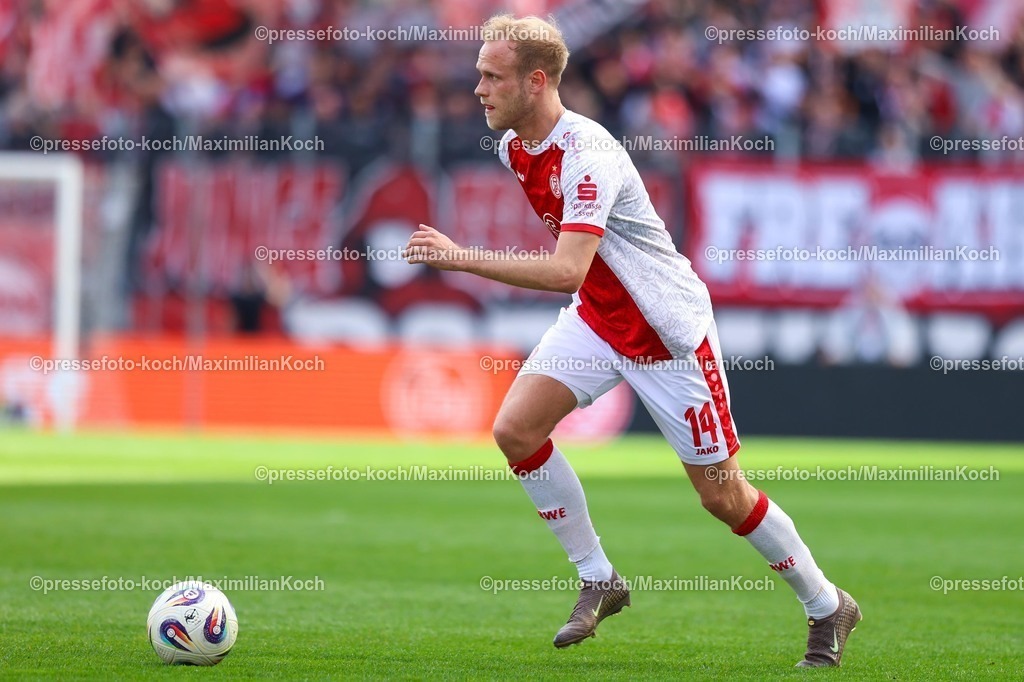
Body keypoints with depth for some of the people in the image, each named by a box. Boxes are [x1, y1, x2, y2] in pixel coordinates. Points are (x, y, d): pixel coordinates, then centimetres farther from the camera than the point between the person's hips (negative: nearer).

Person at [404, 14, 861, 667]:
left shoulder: (588, 155, -29)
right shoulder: (514, 147, -1)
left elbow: (565, 272, -40)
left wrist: (461, 257, -41)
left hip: (669, 331, -8)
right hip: (598, 321, 8)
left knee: (722, 495, -1)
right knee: (516, 428, -11)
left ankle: (827, 605, 20)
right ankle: (599, 581, 3)